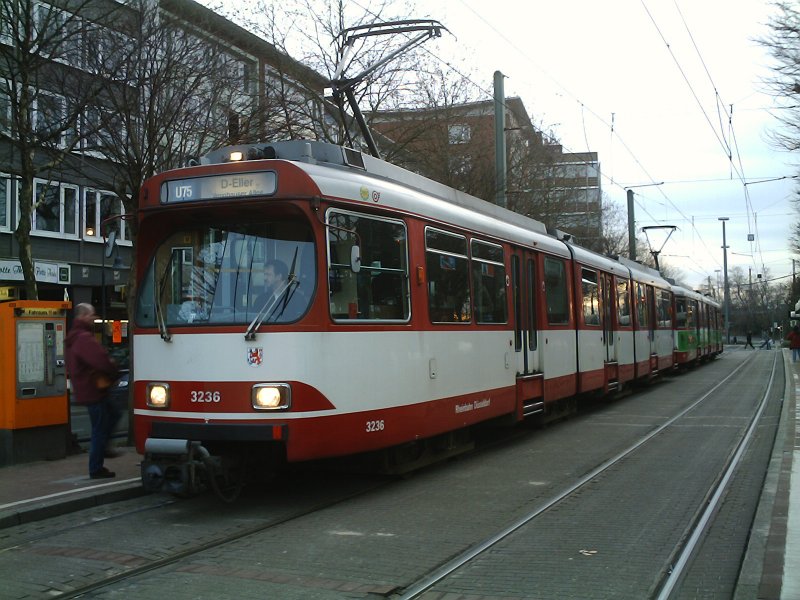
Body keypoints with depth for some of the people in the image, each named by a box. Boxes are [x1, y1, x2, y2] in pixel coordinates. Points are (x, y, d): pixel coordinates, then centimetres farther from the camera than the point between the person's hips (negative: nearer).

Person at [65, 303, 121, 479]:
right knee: (99, 429, -1)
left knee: (113, 413, 23)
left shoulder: (73, 338, 14)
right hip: (93, 390, -10)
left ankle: (102, 447, 23)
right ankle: (96, 469, 6)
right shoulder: (85, 338, -21)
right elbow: (101, 360, -32)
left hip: (84, 390, 10)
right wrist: (115, 373, -10)